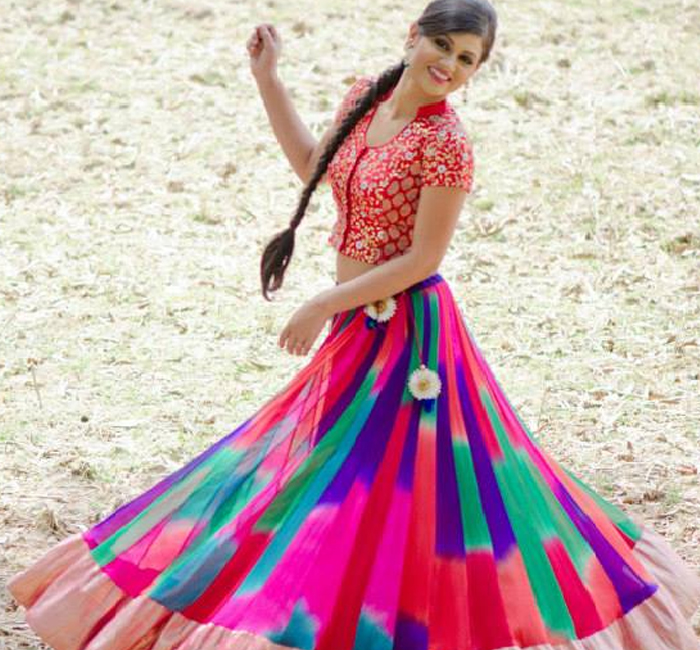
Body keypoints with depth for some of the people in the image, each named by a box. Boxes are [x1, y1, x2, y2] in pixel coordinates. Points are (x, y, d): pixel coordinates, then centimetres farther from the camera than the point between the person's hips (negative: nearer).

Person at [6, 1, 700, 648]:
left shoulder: (446, 141, -20)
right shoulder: (366, 95, 3)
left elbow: (422, 258, -19)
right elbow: (313, 165, 20)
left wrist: (323, 306, -15)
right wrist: (266, 79, 14)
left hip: (406, 325, -8)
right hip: (355, 323, 8)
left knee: (392, 486, -2)